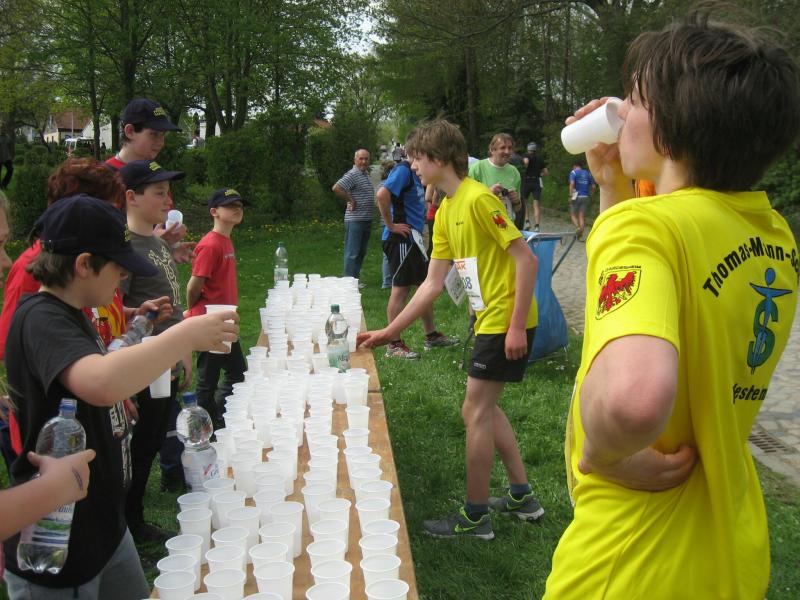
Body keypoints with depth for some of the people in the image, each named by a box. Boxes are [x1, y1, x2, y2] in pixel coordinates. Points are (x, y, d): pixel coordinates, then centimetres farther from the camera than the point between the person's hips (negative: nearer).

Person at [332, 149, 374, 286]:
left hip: (366, 219, 10)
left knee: (361, 251, 15)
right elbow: (336, 188, -25)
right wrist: (350, 200, -18)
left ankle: (356, 278, 23)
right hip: (355, 220, -9)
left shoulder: (366, 174, 16)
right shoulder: (352, 175, -13)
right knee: (352, 252, -5)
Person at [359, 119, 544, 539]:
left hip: (507, 322, -10)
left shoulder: (478, 199, -17)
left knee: (476, 412, -2)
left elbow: (526, 260, -20)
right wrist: (390, 331, 11)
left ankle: (474, 516, 11)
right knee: (485, 408, 18)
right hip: (489, 322, 10)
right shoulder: (446, 212, 12)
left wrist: (516, 326, -22)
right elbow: (433, 284, 12)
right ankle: (521, 497, 30)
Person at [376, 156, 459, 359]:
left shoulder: (414, 172, 15)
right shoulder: (403, 169, -15)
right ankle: (394, 345, 3)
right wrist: (391, 225, -21)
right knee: (400, 289, -5)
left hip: (413, 238, 10)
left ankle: (431, 335, 28)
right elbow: (382, 194, -29)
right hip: (401, 239, -10)